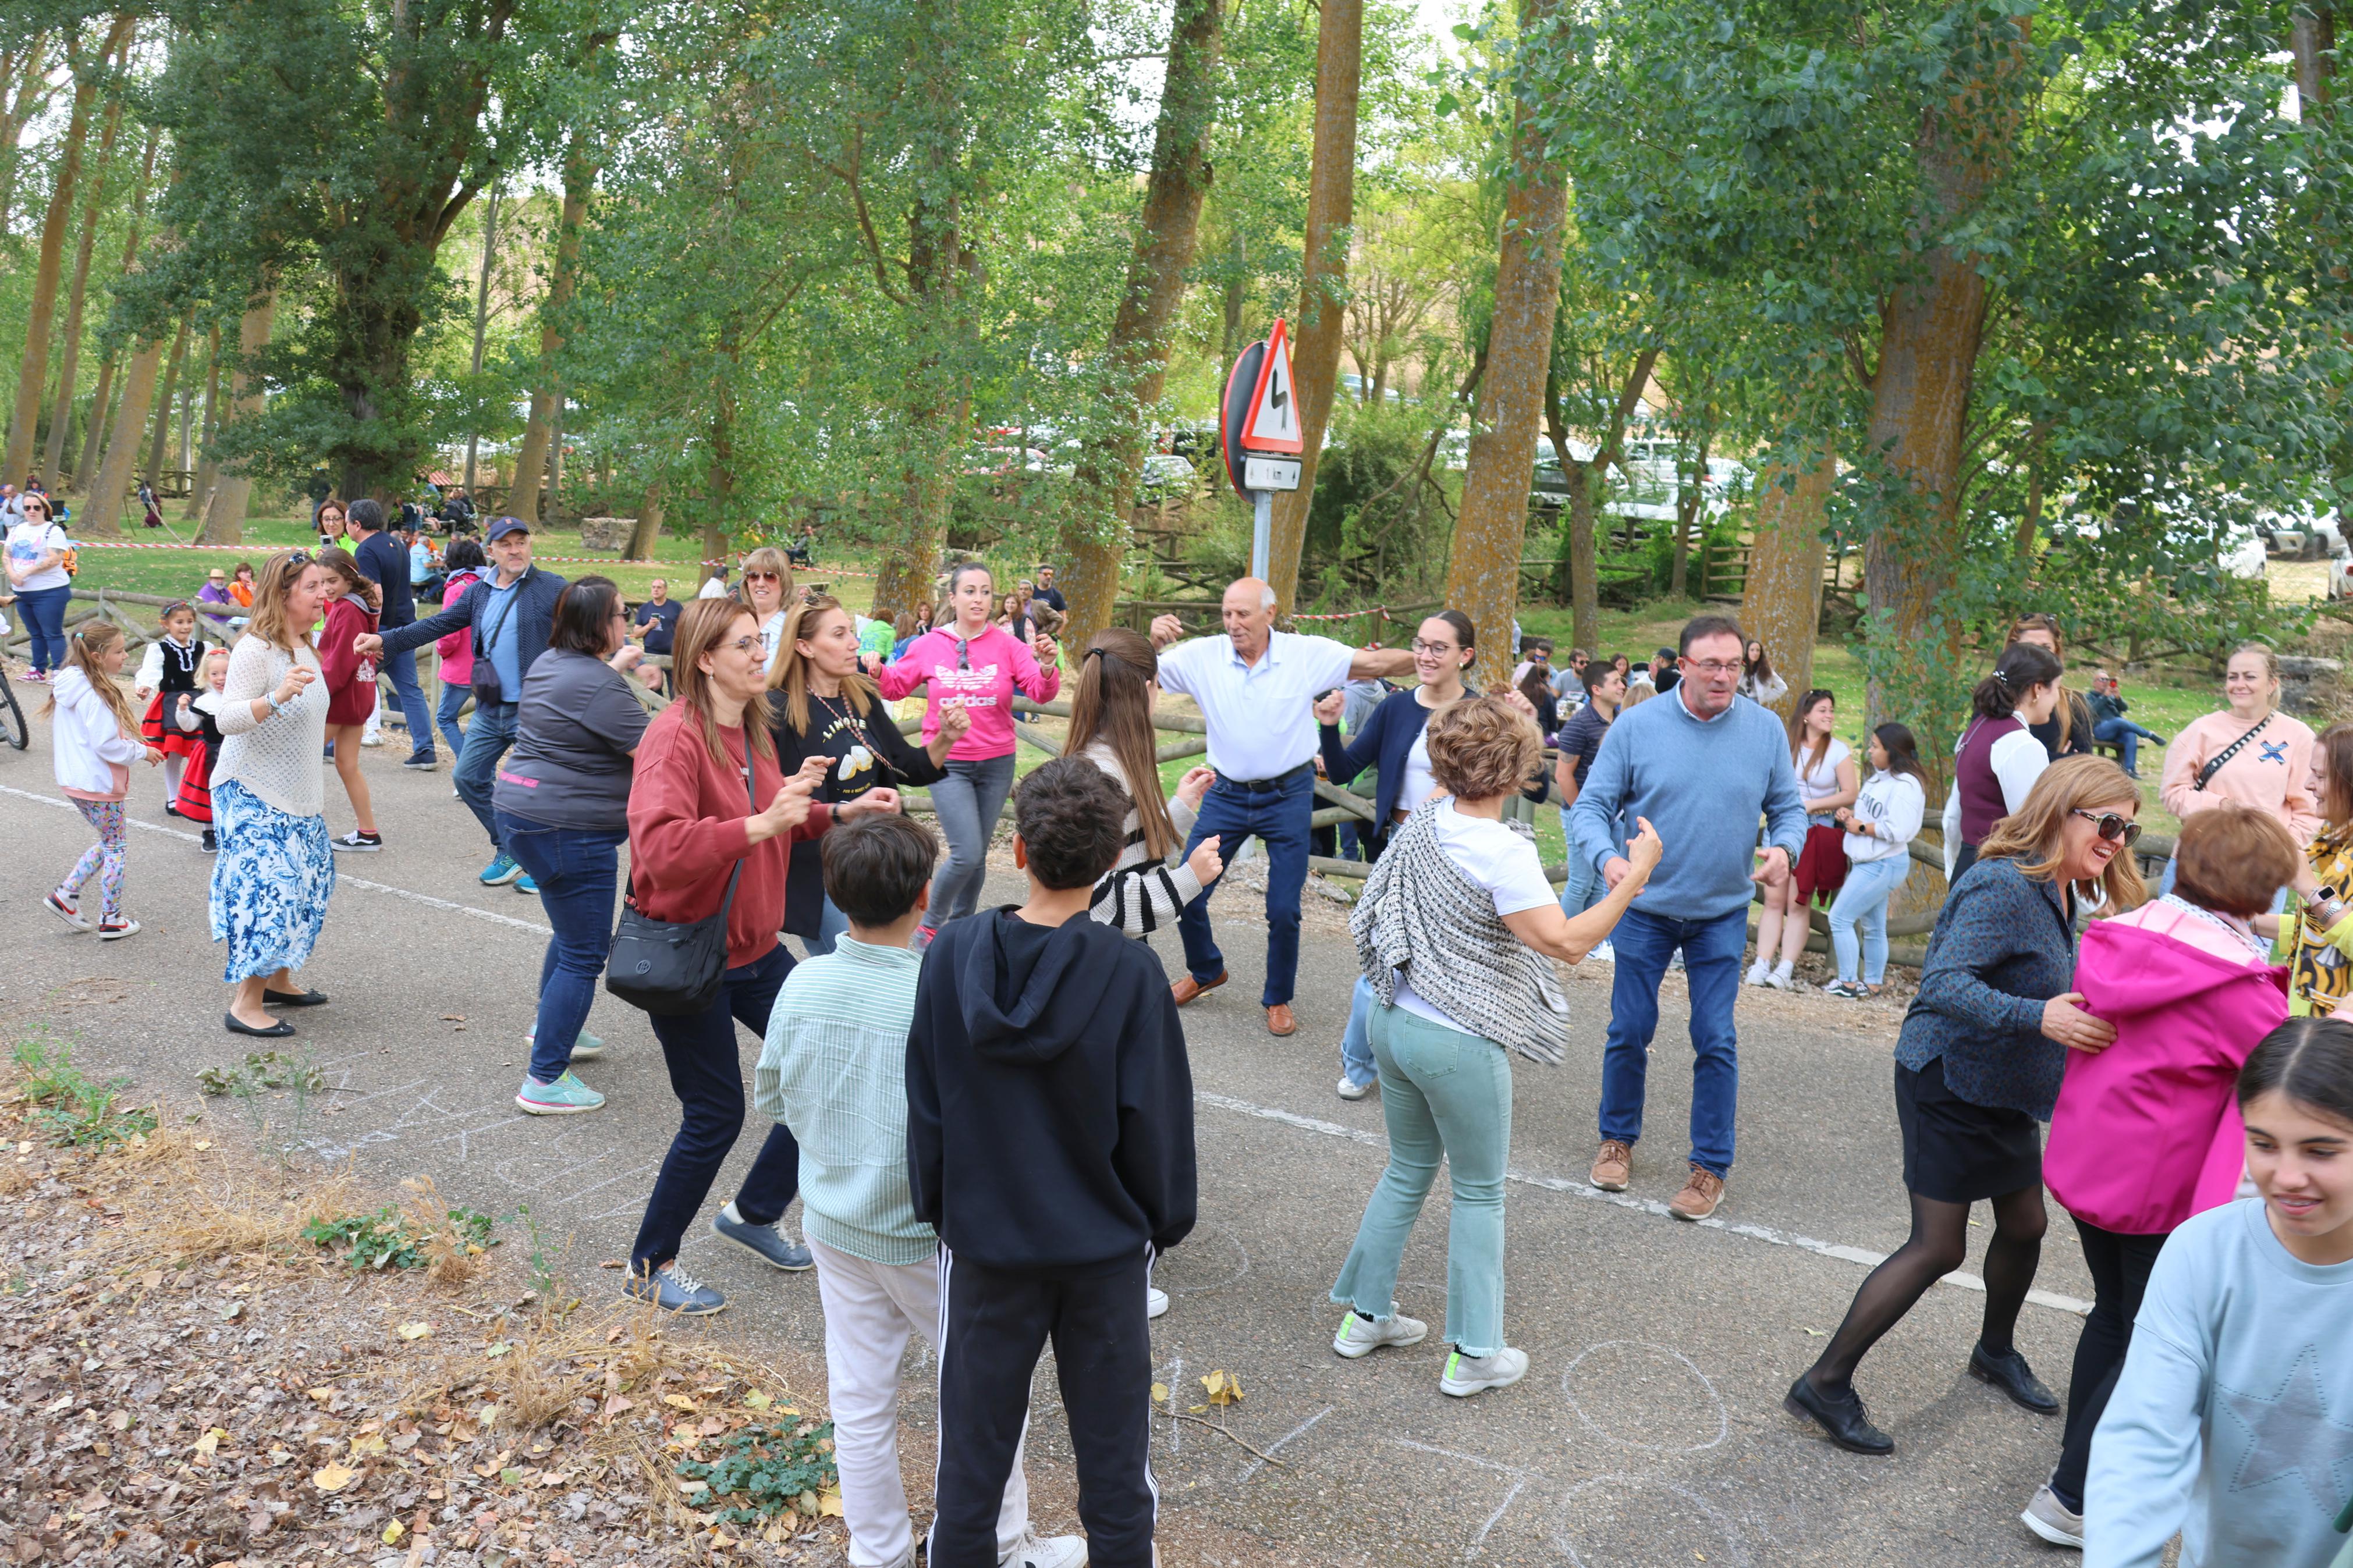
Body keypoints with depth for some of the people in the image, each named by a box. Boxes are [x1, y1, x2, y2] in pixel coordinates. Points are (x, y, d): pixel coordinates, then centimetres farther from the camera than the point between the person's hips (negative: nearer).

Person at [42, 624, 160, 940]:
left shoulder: (71, 686, 7)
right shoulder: (94, 696, -23)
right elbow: (108, 746, -24)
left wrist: (133, 745, 10)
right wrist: (143, 751, -9)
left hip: (76, 780, 9)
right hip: (98, 785, -9)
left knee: (109, 843, 22)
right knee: (117, 847, 6)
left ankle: (66, 894, 18)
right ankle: (111, 921, 13)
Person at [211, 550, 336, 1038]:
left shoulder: (304, 647, 10)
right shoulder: (255, 649, -18)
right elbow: (228, 720, -24)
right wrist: (277, 698, -40)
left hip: (298, 796, 10)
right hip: (253, 795, -10)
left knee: (308, 883, 14)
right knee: (268, 889, -12)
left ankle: (279, 979, 29)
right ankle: (246, 1004, -4)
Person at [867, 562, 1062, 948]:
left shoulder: (1006, 645, -4)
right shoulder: (929, 646, -2)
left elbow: (1041, 692, -11)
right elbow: (896, 686, 8)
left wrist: (1047, 667, -31)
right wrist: (878, 672, -13)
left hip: (996, 764, 2)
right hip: (948, 763, -2)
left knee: (977, 856, 13)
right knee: (966, 854, -14)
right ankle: (929, 924, 9)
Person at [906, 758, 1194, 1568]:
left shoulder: (952, 953, -11)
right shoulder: (1130, 972, -17)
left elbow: (926, 1104, -2)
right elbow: (1155, 1117, -10)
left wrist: (936, 1207, 12)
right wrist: (1166, 1221, 6)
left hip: (984, 1239, 2)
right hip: (1108, 1248, -1)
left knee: (972, 1456, 16)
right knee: (1115, 1461, 14)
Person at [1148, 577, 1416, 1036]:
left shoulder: (1307, 654, -10)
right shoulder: (1203, 656, -7)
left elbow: (1376, 663, -9)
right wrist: (1154, 642, -24)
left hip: (1288, 795, -2)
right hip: (1227, 793, 2)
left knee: (1284, 910, 0)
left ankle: (1278, 998, 24)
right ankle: (1206, 971, 33)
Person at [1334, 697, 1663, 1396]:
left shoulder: (1424, 823, -1)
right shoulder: (1502, 853, -23)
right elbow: (1566, 942, -25)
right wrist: (1633, 880, -20)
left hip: (1394, 1020, 7)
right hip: (1460, 1043, -7)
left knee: (1408, 1170, 24)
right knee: (1478, 1194, 10)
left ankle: (1365, 1316, 34)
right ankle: (1472, 1355, 20)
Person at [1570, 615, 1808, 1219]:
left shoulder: (1765, 730, -4)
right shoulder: (1635, 726, -9)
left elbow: (1788, 806, 4)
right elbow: (1591, 806, -8)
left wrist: (1785, 848, -18)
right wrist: (1608, 858, -28)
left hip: (1722, 913, 1)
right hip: (1645, 907, 0)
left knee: (1716, 1041, 1)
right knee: (1629, 1032, 9)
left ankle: (1711, 1167, 15)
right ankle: (1618, 1139, 31)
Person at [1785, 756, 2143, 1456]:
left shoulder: (2057, 891, 6)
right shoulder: (2002, 887, -24)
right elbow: (1945, 984, -34)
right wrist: (2038, 1017, -44)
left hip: (2003, 1089, 9)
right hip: (1948, 1082, -9)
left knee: (2025, 1225, 17)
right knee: (1938, 1247, -7)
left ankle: (1995, 1351, 44)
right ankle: (1825, 1383, 2)